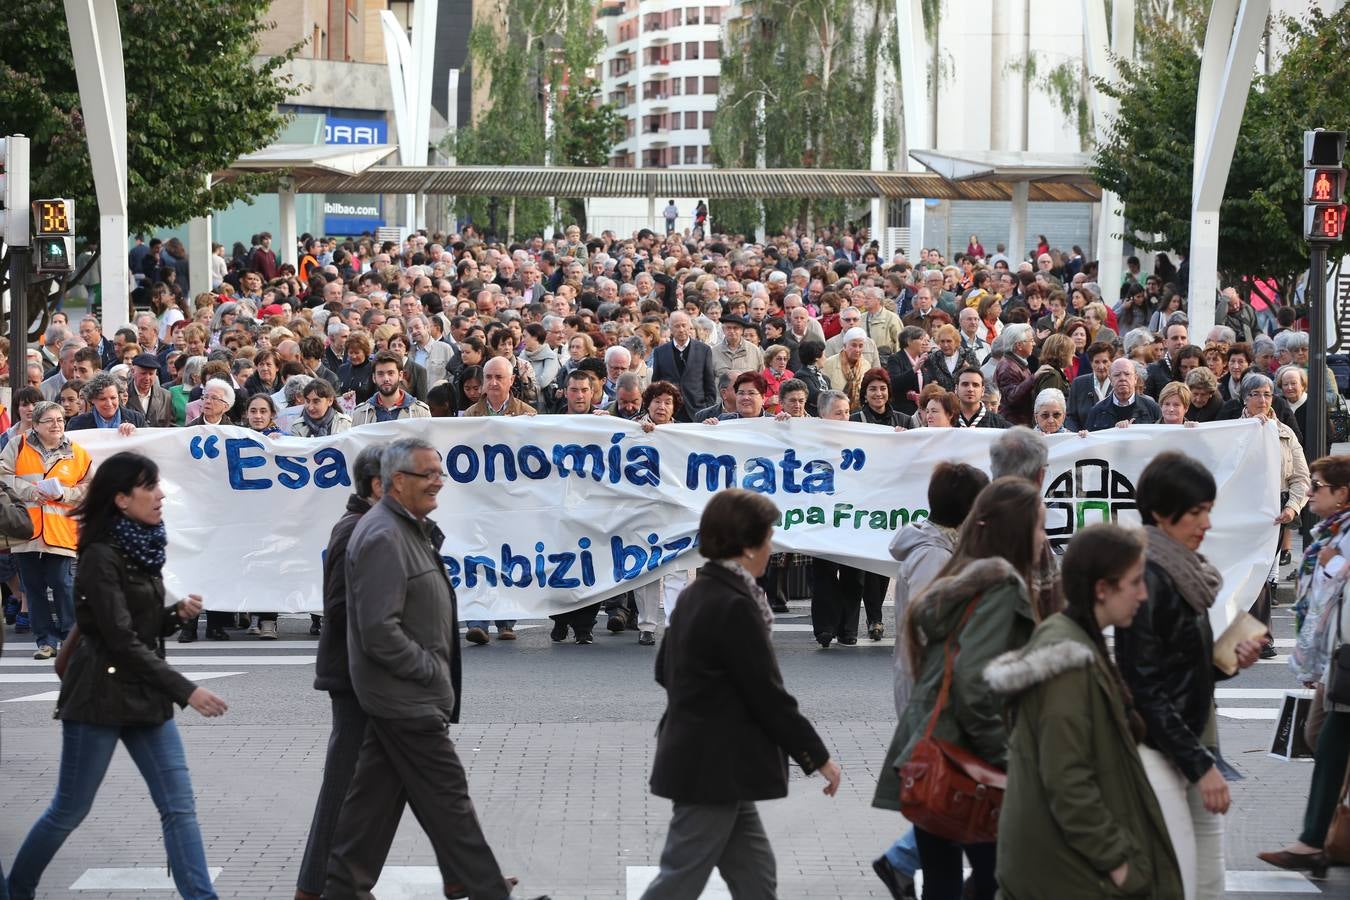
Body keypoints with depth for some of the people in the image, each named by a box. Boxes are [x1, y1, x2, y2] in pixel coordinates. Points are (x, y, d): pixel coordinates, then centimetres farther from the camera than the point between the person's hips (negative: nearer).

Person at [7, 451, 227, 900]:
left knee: (179, 806, -1)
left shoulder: (142, 547, 8)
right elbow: (122, 639, -20)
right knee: (69, 811, 5)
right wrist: (186, 690, -21)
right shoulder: (102, 557, -16)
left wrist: (177, 613, -3)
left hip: (147, 695, 7)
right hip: (101, 695, -7)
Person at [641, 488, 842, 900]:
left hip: (699, 761, 10)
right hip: (713, 769, -10)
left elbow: (664, 670, 19)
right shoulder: (734, 607, -20)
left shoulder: (695, 596, 9)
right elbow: (769, 697, -18)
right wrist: (819, 757, -9)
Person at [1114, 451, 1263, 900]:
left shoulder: (1186, 573, 12)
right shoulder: (1148, 577, -15)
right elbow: (1144, 686, -18)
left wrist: (1230, 660, 2)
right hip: (1157, 753, -9)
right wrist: (1200, 765, -17)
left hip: (1192, 742, 9)